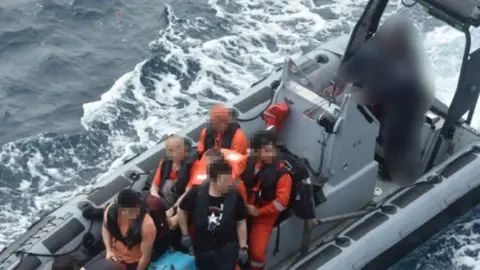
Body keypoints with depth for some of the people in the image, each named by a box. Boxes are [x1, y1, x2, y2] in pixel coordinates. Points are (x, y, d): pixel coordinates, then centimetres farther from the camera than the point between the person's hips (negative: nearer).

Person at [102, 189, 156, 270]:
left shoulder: (147, 225, -35)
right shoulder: (111, 210, -22)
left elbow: (145, 256, -24)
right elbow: (105, 228, 2)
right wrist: (108, 250, -9)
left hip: (135, 262, -4)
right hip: (114, 255, 4)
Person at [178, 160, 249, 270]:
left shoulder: (234, 196, -13)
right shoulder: (197, 192, -15)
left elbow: (240, 222, -1)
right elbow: (182, 211, 4)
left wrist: (243, 247, 0)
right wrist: (185, 234, 5)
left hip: (227, 249, -1)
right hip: (202, 248, 1)